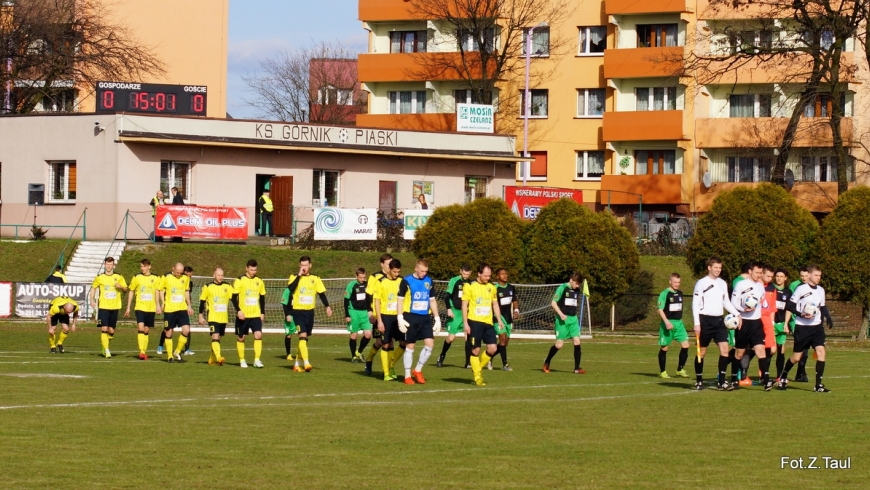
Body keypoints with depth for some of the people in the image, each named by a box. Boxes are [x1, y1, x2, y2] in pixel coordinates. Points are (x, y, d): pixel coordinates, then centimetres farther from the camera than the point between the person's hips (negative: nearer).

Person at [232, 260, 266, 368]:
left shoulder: (259, 282, 8)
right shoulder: (240, 281, -5)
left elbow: (262, 298, 16)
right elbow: (234, 297, -7)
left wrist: (263, 313, 10)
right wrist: (238, 311, -17)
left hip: (256, 315, 2)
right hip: (243, 315, -2)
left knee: (258, 335, -13)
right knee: (241, 338, 6)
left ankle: (257, 360, -11)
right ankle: (242, 361, 19)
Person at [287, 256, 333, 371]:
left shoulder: (315, 279, 6)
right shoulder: (294, 277, -2)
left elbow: (321, 293, 5)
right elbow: (291, 288, -20)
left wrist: (327, 307, -8)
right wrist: (299, 275, -19)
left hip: (310, 312, 4)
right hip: (298, 311, -4)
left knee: (304, 338, 10)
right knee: (303, 336, -18)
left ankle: (297, 364, 21)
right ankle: (306, 363, -23)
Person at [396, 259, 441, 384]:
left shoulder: (429, 281, 8)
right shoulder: (407, 281, -5)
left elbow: (432, 300, 15)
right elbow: (400, 300, -4)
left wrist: (437, 319, 11)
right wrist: (400, 319, -12)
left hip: (425, 318, 4)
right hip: (411, 317, -4)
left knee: (430, 344, -6)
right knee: (410, 346, 1)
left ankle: (418, 370, 11)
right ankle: (408, 376, 10)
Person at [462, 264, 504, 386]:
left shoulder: (491, 287, 11)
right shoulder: (469, 286, -5)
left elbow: (495, 303, 21)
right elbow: (464, 305, -5)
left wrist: (499, 320, 12)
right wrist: (465, 323, -10)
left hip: (488, 322, 5)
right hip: (474, 322, -5)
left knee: (493, 348, -5)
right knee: (475, 350, -3)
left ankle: (477, 368, 17)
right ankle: (477, 377, 7)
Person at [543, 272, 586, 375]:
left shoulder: (577, 290, 11)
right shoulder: (562, 288, -9)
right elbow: (553, 303, -10)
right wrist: (561, 314, -21)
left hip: (573, 319, 6)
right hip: (563, 319, -6)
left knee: (577, 341, -7)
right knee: (559, 344, -5)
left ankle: (577, 368, -4)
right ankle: (546, 363, 18)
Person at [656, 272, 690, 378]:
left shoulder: (680, 293, 11)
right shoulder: (664, 294, -9)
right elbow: (660, 310, -13)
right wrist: (666, 322, -23)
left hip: (678, 323, 6)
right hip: (668, 323, -6)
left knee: (685, 345, -5)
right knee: (664, 347, 3)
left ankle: (680, 369, 5)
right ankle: (662, 372, 13)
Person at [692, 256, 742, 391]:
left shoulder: (722, 283, 11)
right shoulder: (701, 283, -6)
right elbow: (695, 304, -8)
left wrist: (737, 314, 5)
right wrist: (697, 323, -14)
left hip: (719, 320, 5)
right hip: (705, 320, -5)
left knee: (724, 349, -7)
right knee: (702, 351, 2)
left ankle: (722, 382, -4)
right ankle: (698, 381, 14)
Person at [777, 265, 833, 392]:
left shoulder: (821, 290, 9)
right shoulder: (801, 289, -9)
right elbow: (789, 305, -8)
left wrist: (828, 317, 1)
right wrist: (801, 314, -21)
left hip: (816, 326, 5)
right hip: (802, 327, -5)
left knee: (821, 352, -12)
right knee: (796, 357, 2)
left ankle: (819, 385, -9)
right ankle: (783, 376, 30)